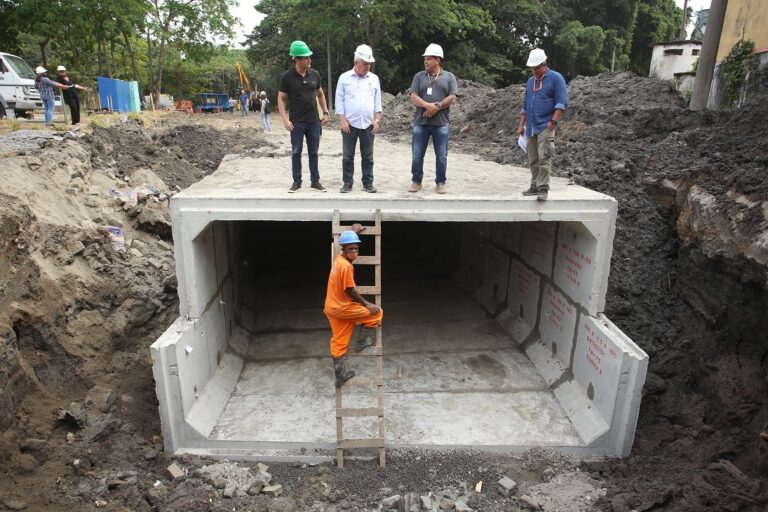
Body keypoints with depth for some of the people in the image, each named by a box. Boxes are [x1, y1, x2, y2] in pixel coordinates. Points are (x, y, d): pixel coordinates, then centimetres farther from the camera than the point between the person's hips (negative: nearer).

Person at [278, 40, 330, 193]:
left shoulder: (315, 74, 4)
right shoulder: (287, 77, -6)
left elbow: (320, 94, 16)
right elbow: (281, 99, -3)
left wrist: (325, 113, 8)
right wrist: (285, 120, -13)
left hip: (314, 121, 3)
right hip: (297, 122, -3)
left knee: (313, 152, 8)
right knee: (296, 153, 4)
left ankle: (315, 181, 15)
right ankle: (297, 182, 13)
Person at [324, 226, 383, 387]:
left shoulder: (339, 258, 4)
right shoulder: (346, 266, -23)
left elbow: (347, 240, 27)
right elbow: (350, 291, -21)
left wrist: (354, 231, 37)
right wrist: (367, 304, -11)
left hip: (332, 308, 9)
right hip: (342, 308, -9)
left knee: (338, 343, 14)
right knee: (376, 312, 3)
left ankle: (340, 375, 21)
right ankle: (362, 343, 8)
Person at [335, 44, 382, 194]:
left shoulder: (374, 78, 9)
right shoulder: (344, 78, 1)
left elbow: (378, 101, 10)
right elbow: (339, 101, -1)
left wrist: (377, 120, 1)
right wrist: (343, 121, -9)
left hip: (368, 125, 2)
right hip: (350, 124, -2)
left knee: (367, 156, 6)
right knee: (348, 156, 3)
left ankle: (368, 182, 14)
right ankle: (347, 183, 11)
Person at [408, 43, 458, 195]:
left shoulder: (449, 76, 6)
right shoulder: (419, 76, 9)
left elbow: (452, 98, -2)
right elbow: (413, 97, -1)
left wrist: (437, 107, -14)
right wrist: (428, 105, -18)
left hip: (441, 123, -1)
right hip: (420, 122, 1)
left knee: (441, 156, 2)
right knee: (417, 155, 3)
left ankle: (440, 183, 13)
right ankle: (416, 181, 16)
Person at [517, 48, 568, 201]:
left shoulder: (556, 78, -1)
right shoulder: (530, 81, 19)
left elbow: (561, 102, -8)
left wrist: (554, 121, -18)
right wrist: (521, 125, 17)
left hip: (546, 126, -6)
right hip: (531, 127, 7)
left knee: (544, 158, -16)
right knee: (533, 160, 9)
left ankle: (543, 189, -17)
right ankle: (535, 186, 17)